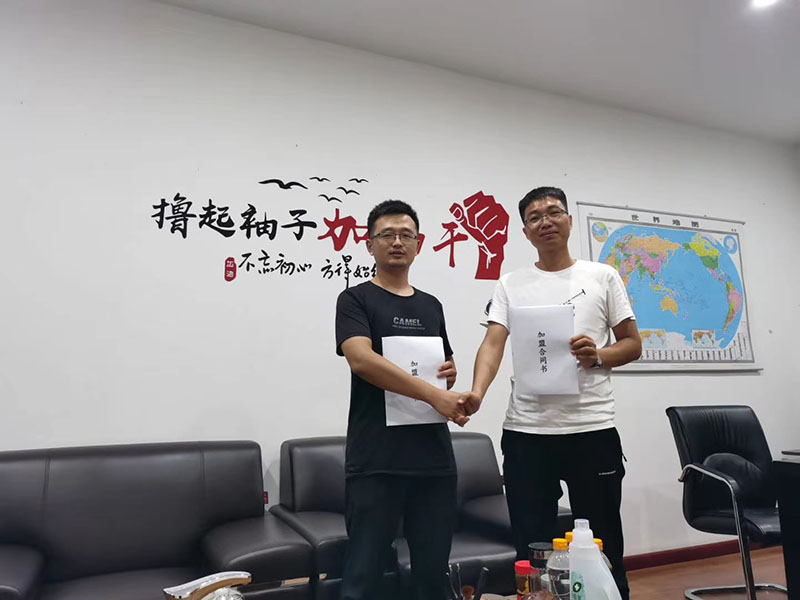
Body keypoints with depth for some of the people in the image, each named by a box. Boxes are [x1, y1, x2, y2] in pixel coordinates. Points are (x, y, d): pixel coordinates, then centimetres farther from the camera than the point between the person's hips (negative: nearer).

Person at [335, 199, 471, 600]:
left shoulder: (431, 306, 16)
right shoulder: (355, 300, 0)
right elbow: (361, 360, -17)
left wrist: (450, 374, 1)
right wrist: (434, 395, -22)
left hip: (435, 457, 5)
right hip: (375, 461, -5)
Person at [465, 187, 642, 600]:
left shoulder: (602, 277, 6)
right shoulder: (511, 285, 7)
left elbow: (633, 344, 8)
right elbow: (493, 343, -5)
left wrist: (598, 355, -14)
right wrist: (477, 391, -24)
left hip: (592, 429, 0)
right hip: (526, 432, 1)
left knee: (603, 548, 13)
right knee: (531, 549, 11)